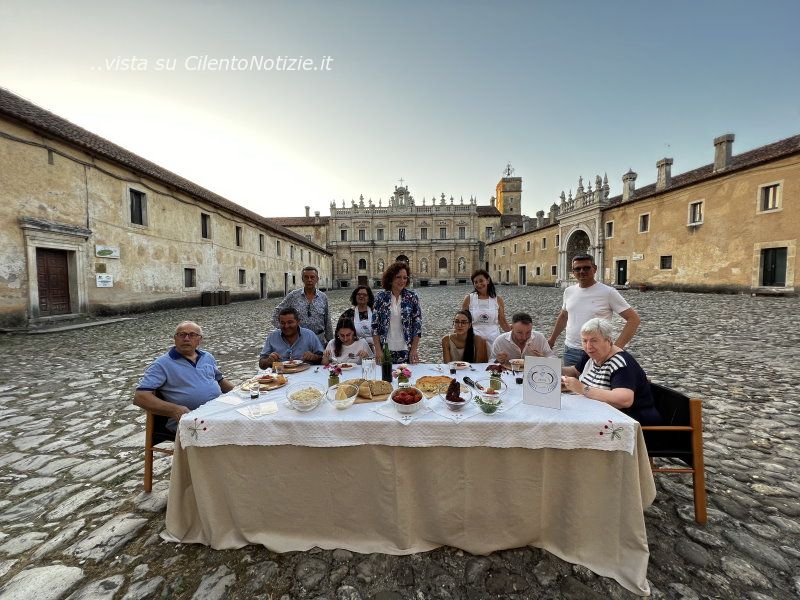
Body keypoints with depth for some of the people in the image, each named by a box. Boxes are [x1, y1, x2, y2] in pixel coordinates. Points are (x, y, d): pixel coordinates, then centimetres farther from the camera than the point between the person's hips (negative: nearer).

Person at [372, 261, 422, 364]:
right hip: (385, 351, 0)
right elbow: (375, 325, -1)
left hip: (406, 351, 0)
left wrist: (414, 350, -5)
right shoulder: (380, 297, -2)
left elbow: (417, 325, 0)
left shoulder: (412, 297, -1)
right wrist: (378, 351, -6)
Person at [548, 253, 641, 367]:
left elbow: (634, 319, -9)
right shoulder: (569, 291, 6)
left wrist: (616, 348, -17)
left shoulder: (608, 292, -9)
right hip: (570, 351, 4)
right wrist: (552, 339, 23)